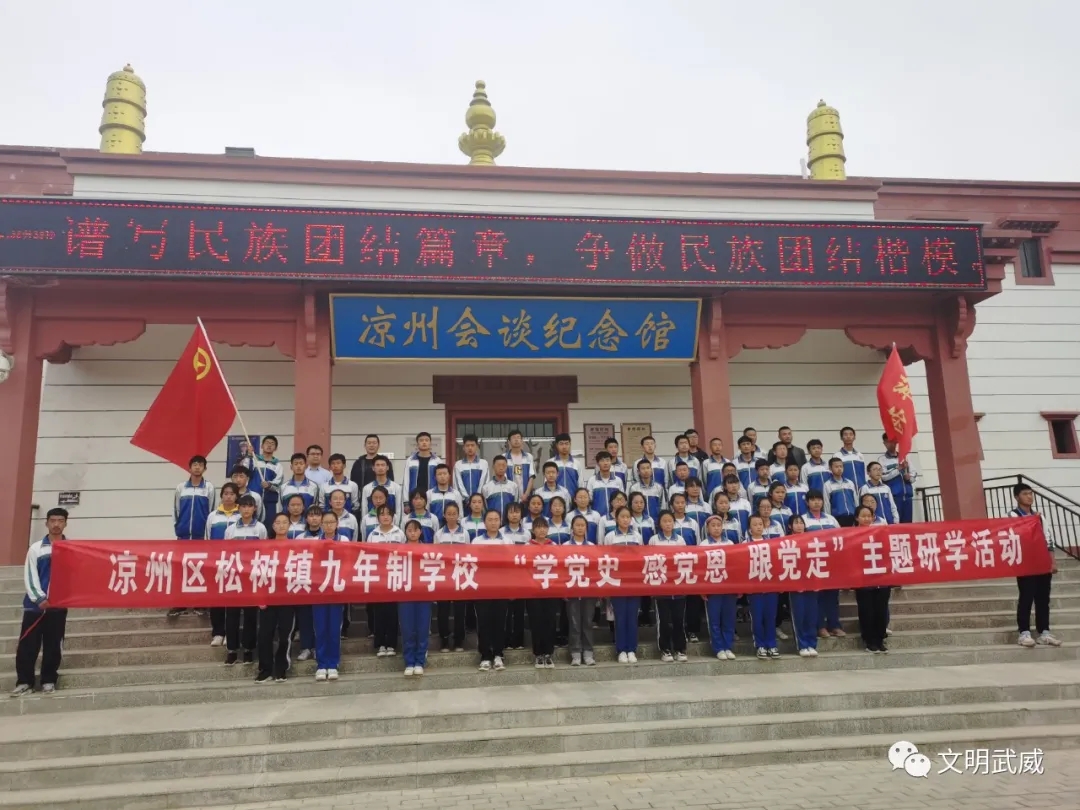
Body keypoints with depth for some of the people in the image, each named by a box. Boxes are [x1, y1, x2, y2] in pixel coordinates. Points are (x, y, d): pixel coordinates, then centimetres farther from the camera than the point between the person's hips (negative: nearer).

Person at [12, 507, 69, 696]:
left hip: (59, 605, 0)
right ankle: (24, 682, 10)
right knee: (27, 645, 0)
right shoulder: (36, 548, 7)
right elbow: (29, 576, 0)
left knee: (53, 645, 4)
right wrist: (40, 598, -12)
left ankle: (48, 681, 15)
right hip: (35, 603, 1)